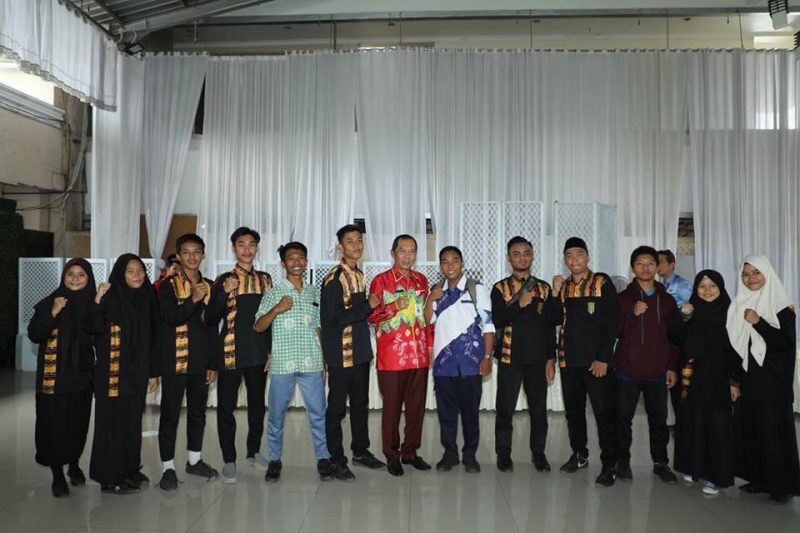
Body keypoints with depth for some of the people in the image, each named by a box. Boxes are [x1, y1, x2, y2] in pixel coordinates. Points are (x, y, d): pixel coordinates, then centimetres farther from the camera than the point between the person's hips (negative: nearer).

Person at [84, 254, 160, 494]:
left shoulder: (147, 300, 7)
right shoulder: (110, 297, -7)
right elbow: (91, 328, -20)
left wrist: (153, 371, 10)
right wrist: (97, 300, -32)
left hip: (137, 372, 5)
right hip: (112, 372, -5)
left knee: (133, 421, 13)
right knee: (112, 422, 1)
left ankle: (130, 470, 25)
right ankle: (109, 478, 11)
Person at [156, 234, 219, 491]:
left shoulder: (209, 286, 9)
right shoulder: (169, 285, -2)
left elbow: (213, 327, 10)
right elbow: (171, 318, -15)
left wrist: (213, 363, 8)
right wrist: (193, 299, -29)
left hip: (200, 361, 4)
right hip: (173, 361, -4)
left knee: (198, 412, 13)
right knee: (170, 414, 2)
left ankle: (194, 460, 29)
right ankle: (168, 467, 12)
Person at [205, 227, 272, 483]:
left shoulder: (265, 279, 8)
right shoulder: (224, 280, -2)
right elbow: (211, 319, -7)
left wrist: (271, 350, 9)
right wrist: (224, 293, -21)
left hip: (258, 353, 3)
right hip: (230, 352, -3)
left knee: (258, 404, 13)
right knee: (226, 407, 2)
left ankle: (254, 451, 30)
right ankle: (229, 460, 14)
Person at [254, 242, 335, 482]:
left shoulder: (314, 293, 10)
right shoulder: (273, 293, 1)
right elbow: (258, 327, -4)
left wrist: (325, 361, 11)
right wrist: (277, 309, -20)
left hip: (312, 363, 2)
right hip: (282, 363, -2)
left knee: (318, 413, 4)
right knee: (276, 415, 7)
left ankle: (323, 458, 18)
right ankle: (275, 460, 22)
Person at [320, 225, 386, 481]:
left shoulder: (359, 275, 10)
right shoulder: (334, 278, -14)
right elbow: (333, 317, -20)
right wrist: (368, 307, -18)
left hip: (360, 352, 7)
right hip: (340, 353, -7)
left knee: (361, 404, 17)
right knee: (337, 408, 4)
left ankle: (360, 450, 32)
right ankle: (337, 460, 16)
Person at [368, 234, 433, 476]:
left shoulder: (421, 280, 10)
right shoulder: (381, 280, -4)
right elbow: (371, 316, -5)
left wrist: (430, 345, 12)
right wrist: (395, 306, -19)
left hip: (419, 355, 4)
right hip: (392, 356, -4)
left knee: (416, 405, 10)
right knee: (392, 406, 4)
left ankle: (410, 451, 24)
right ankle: (392, 455, 18)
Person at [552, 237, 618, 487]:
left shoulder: (602, 283, -2)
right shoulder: (563, 286, 11)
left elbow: (611, 323, -7)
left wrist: (603, 358, -12)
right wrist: (555, 294, -5)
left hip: (596, 361, -4)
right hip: (568, 360, 5)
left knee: (604, 412, -2)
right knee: (573, 410, 12)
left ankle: (609, 464, 8)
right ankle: (579, 455, 28)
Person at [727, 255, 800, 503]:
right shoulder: (739, 305, 8)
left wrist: (758, 323, -19)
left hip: (773, 382, -5)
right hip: (748, 380, 5)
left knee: (775, 431, -1)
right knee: (749, 429, 8)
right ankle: (758, 477, 21)